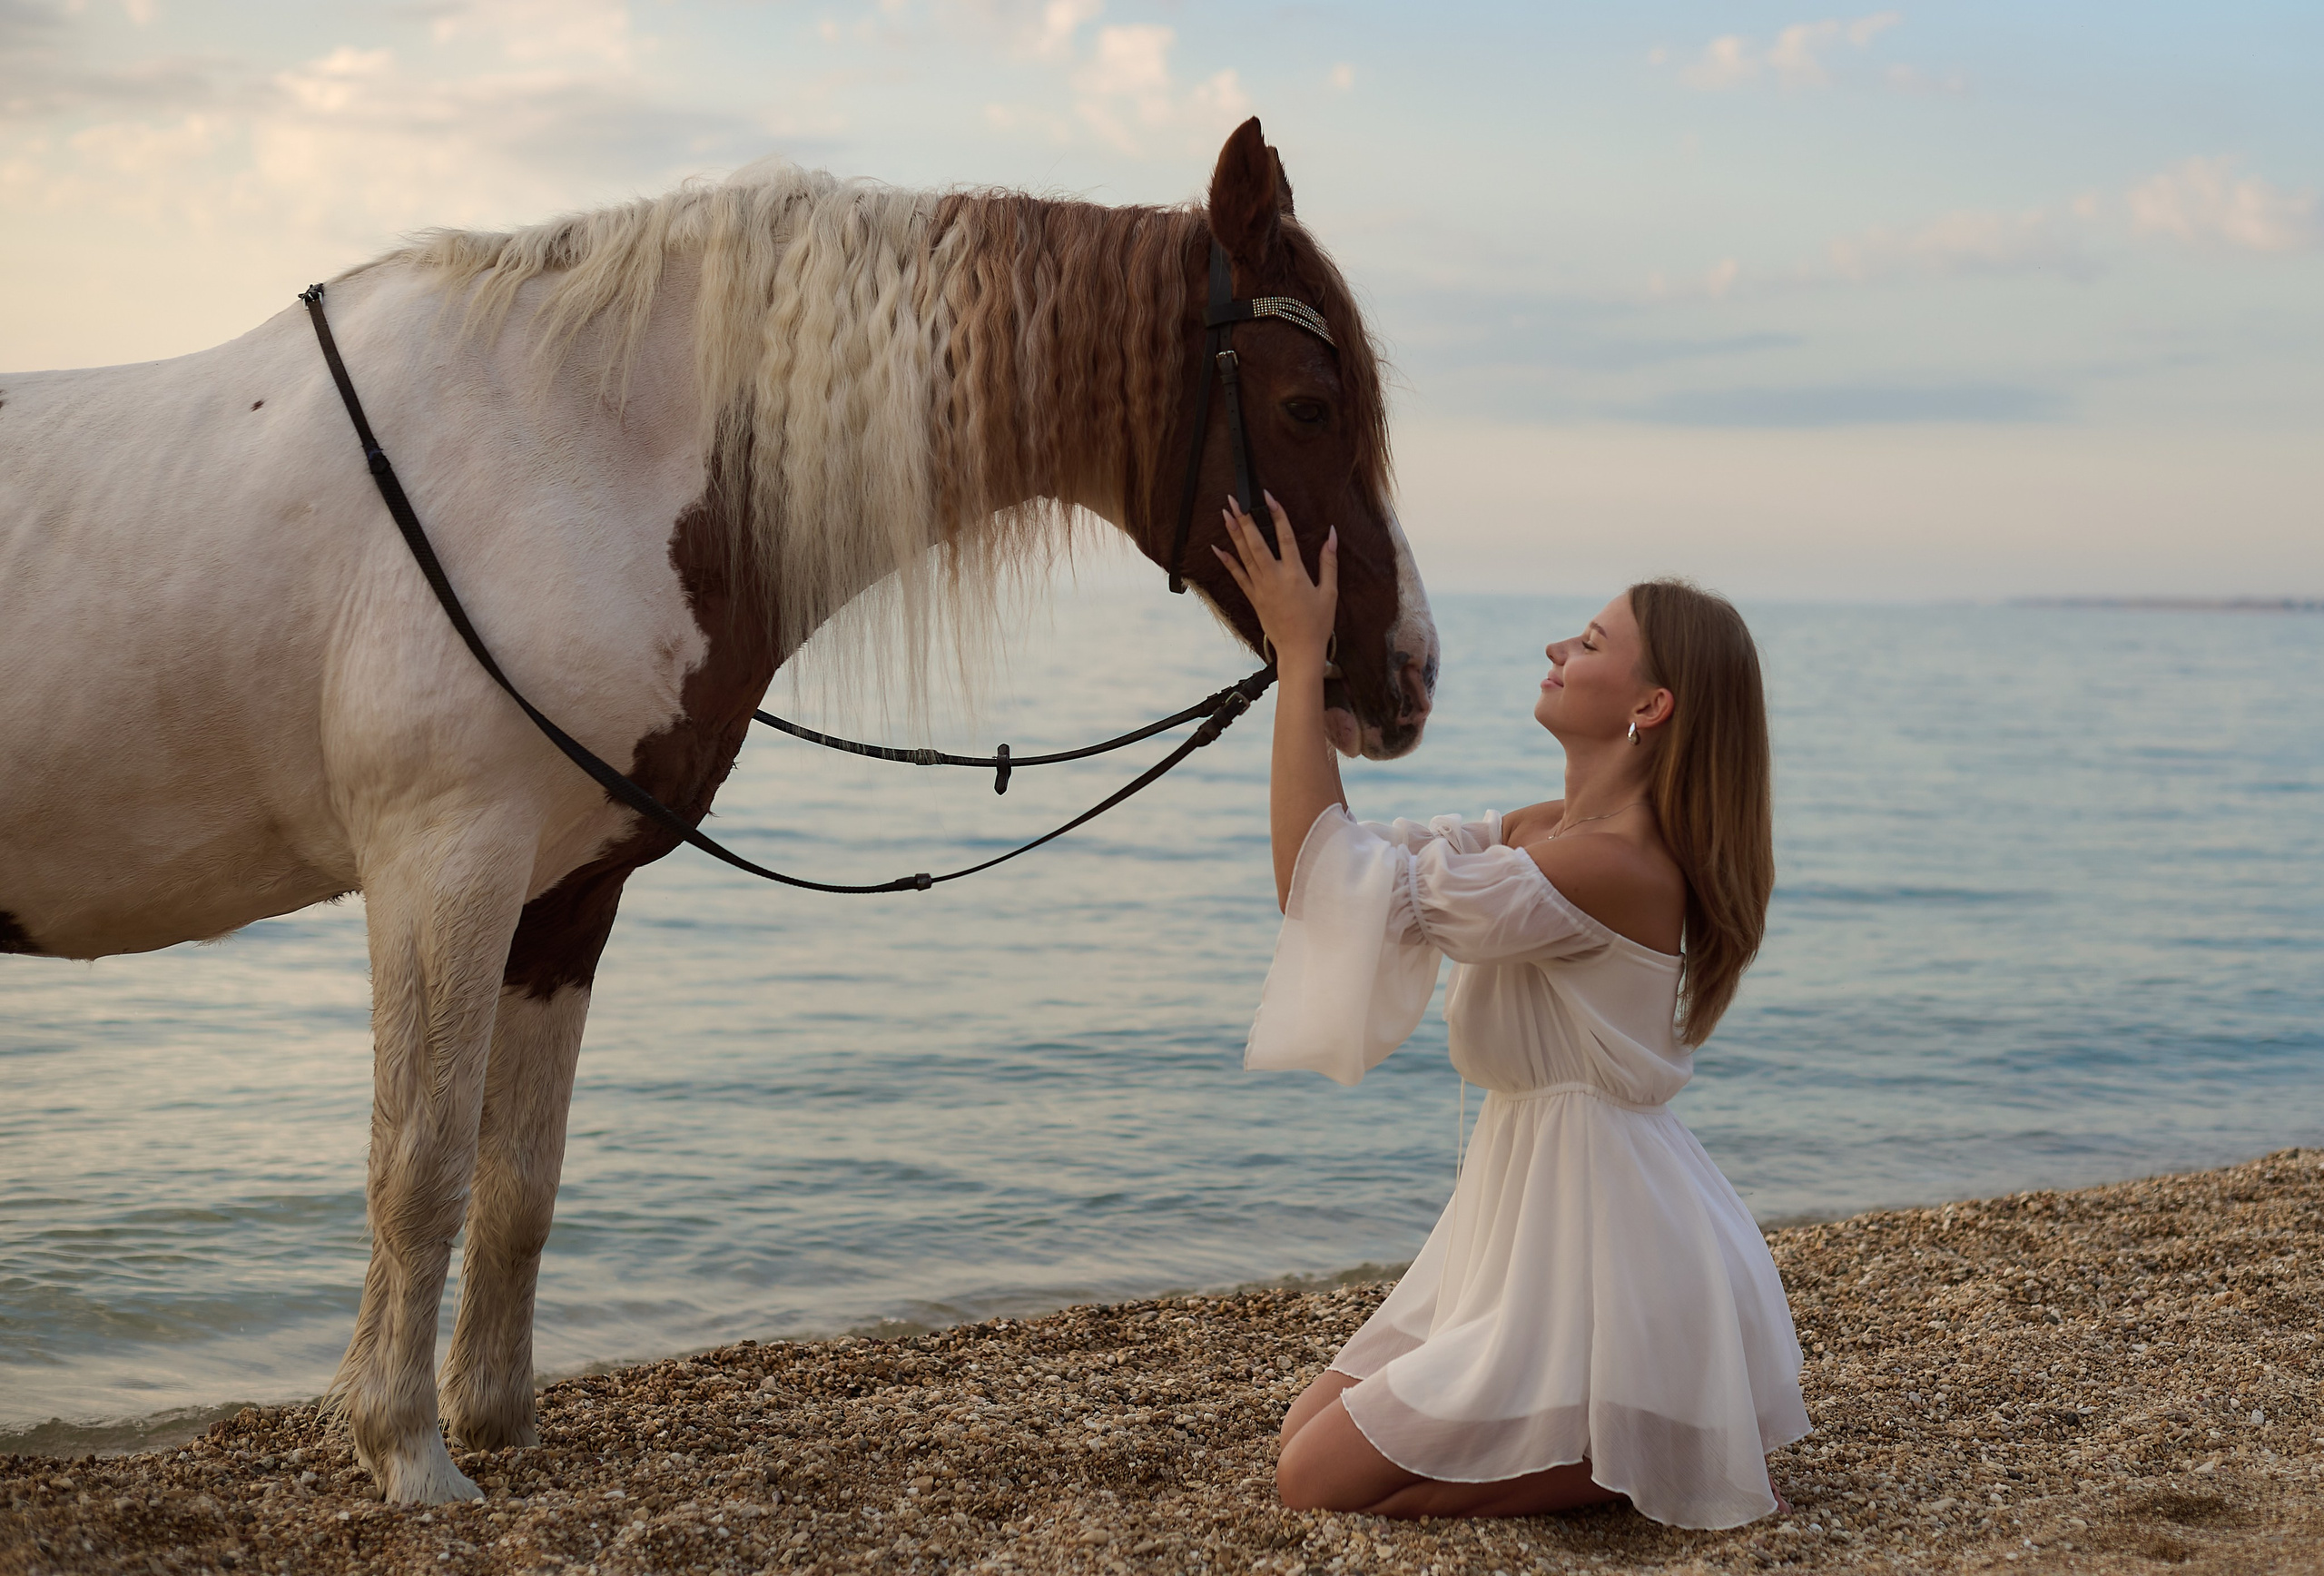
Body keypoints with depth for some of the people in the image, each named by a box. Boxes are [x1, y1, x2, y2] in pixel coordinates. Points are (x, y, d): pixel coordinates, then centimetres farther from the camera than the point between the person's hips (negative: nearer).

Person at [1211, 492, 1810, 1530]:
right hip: (1532, 1214, 10)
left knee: (1317, 1480, -5)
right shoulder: (1550, 830, 6)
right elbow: (1353, 858, 10)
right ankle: (1624, 1438, 16)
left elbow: (1323, 880, -24)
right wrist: (1300, 659, 6)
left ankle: (1636, 1461, -1)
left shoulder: (1611, 867, -25)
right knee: (1308, 1428, 17)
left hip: (1587, 1236, -10)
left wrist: (1301, 655, -18)